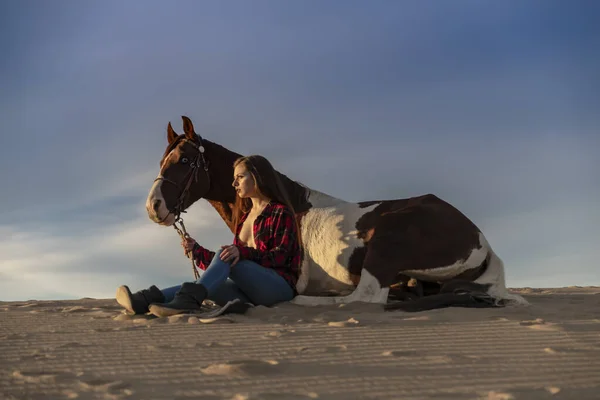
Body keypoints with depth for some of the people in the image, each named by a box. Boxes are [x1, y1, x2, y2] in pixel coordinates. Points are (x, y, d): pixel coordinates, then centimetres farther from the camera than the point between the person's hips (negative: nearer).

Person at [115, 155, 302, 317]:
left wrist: (242, 252, -27)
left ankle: (187, 299, -51)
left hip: (280, 287, -7)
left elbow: (280, 257, -12)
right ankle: (145, 300, -41)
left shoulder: (281, 213, 1)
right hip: (250, 291, 7)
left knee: (225, 256, -28)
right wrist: (197, 250, 12)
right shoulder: (244, 217, 25)